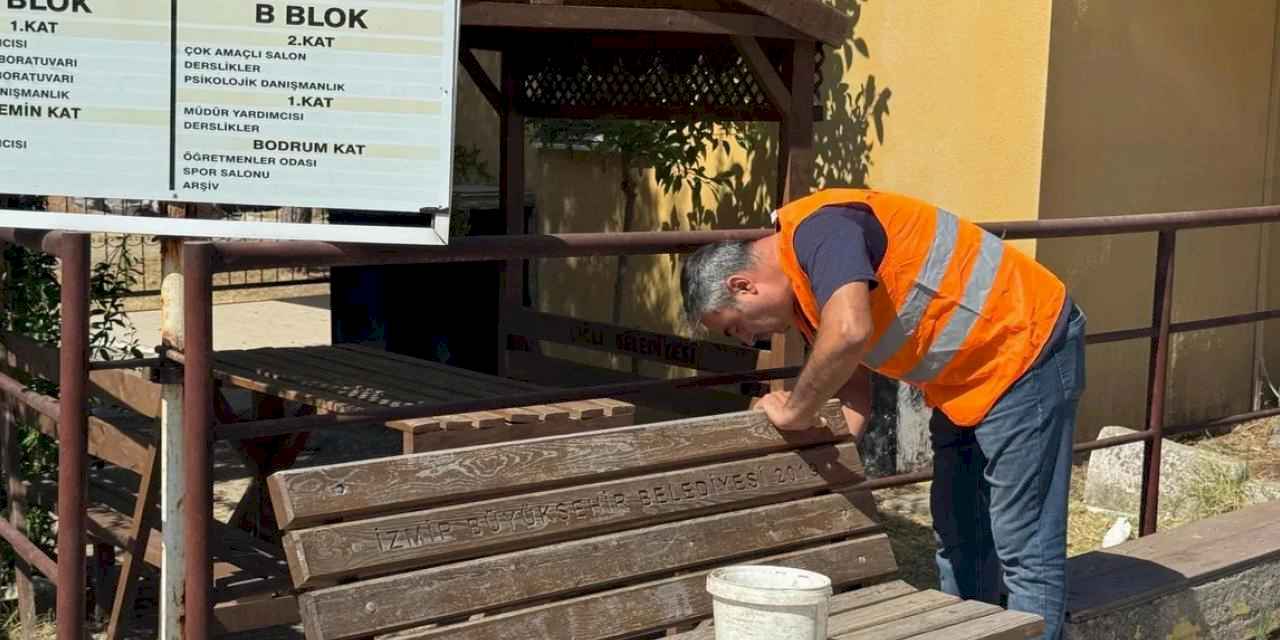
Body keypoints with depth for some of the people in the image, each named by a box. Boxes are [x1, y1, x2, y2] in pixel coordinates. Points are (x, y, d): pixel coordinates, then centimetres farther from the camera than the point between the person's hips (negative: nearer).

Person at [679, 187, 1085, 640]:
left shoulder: (820, 230, -23)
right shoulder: (803, 289, 7)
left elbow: (849, 334, -39)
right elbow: (852, 389, 10)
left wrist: (795, 412, -24)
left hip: (1029, 350, -10)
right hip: (969, 378, 10)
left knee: (1024, 548, -7)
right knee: (958, 539, 17)